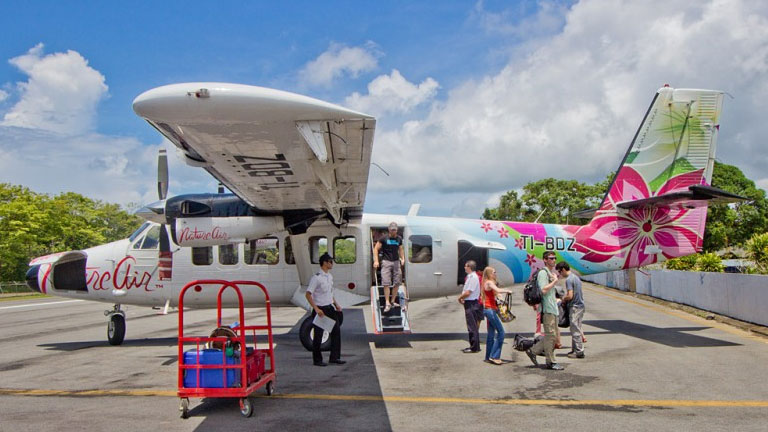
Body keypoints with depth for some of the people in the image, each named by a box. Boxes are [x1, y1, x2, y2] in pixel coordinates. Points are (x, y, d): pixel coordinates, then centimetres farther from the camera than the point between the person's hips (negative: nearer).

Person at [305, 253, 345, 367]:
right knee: (318, 335, 2)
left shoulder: (330, 276, 9)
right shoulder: (316, 277, -17)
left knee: (336, 331, 7)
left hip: (330, 308, 8)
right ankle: (317, 360, 14)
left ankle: (334, 357, 16)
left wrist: (336, 304, 11)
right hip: (320, 309, -8)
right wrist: (316, 309, -24)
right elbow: (308, 294, -19)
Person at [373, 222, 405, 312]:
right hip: (386, 262, -4)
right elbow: (376, 249, 1)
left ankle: (393, 301, 17)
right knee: (386, 283, -9)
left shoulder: (399, 239, 10)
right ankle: (387, 303, -6)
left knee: (396, 283, 4)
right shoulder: (384, 238, -2)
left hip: (396, 262, 4)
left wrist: (403, 259, 9)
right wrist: (376, 261, -7)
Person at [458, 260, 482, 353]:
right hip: (469, 303, 10)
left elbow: (468, 293, -22)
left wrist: (460, 297, -7)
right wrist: (462, 298, 5)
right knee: (472, 326, 15)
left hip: (471, 304, -10)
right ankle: (473, 346, 23)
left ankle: (474, 348, 0)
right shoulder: (470, 276, 12)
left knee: (472, 326, -5)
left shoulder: (473, 277, -18)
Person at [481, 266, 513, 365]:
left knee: (491, 334, 12)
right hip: (490, 309, -10)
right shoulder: (489, 282, -12)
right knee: (501, 332, -9)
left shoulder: (487, 283, 18)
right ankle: (494, 356, -10)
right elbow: (498, 290, -28)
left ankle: (489, 357, 15)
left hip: (488, 309, 10)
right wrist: (507, 291, -12)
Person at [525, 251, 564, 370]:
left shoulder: (551, 273, 21)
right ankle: (551, 362, 1)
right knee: (550, 335, -5)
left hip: (553, 308, 10)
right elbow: (544, 290, -22)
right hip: (547, 309, -10)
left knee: (551, 336, 11)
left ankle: (533, 351, 18)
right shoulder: (543, 273, -11)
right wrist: (555, 281, -13)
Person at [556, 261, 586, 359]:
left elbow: (570, 296, -22)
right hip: (580, 305, 10)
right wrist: (566, 297, 15)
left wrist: (563, 299, -4)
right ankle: (574, 349, 20)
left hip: (575, 307, -10)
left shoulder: (569, 279, -16)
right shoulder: (575, 277, 14)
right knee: (575, 329, 15)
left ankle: (579, 352, 0)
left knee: (575, 330, -3)